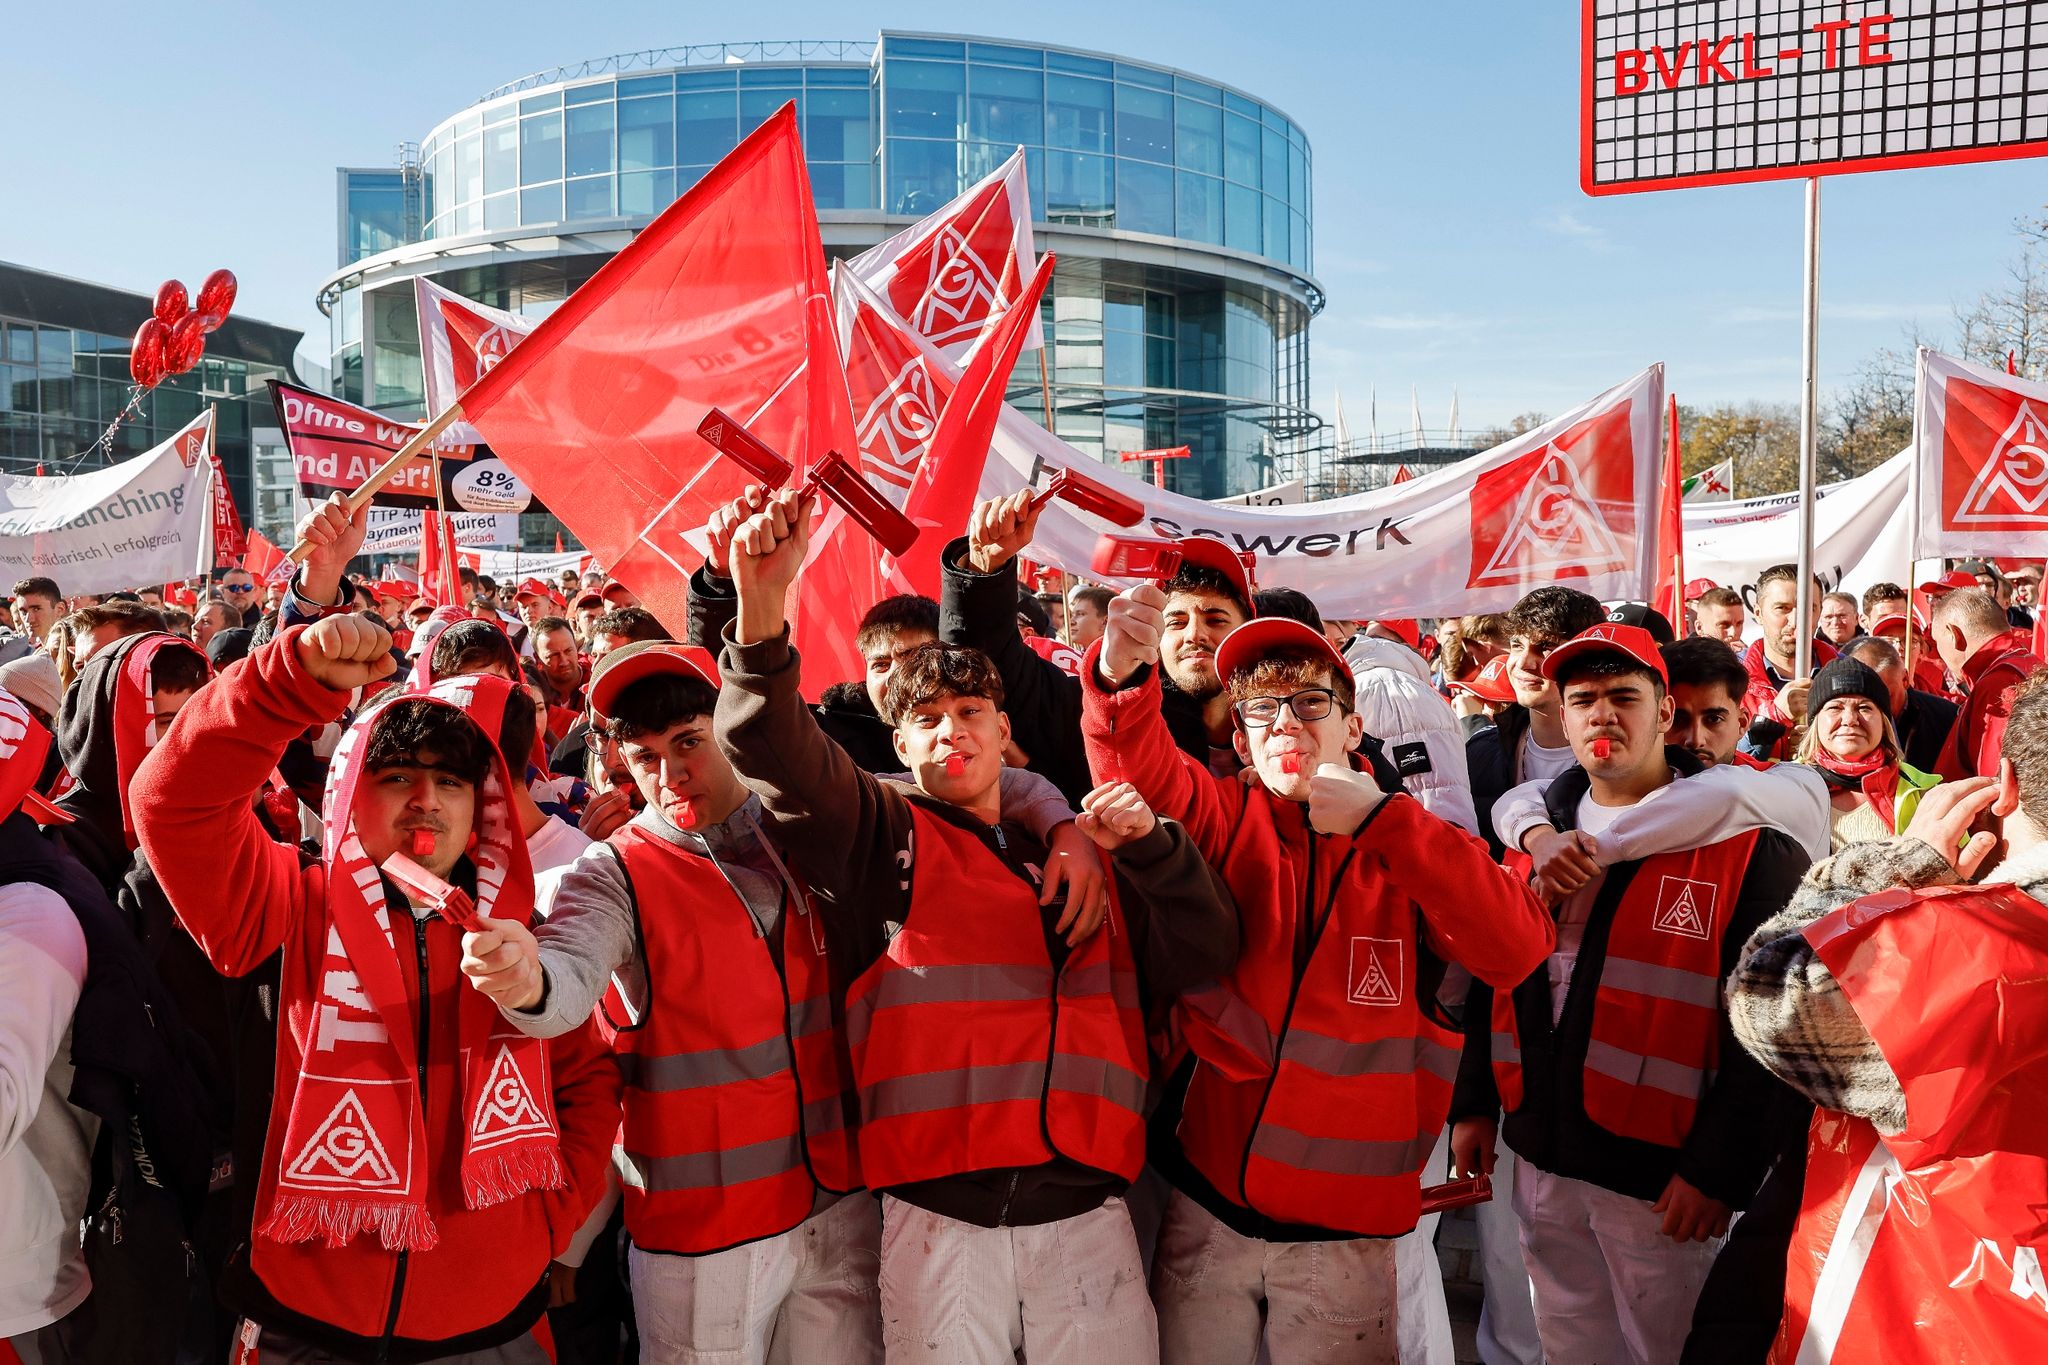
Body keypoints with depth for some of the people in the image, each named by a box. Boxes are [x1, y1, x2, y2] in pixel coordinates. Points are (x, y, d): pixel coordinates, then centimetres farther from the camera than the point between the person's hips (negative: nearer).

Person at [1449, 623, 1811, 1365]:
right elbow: (1490, 978, 14)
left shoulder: (1743, 842, -10)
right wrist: (1474, 1102, 12)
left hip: (1659, 1169, -5)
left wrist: (1720, 1165, -15)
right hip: (1542, 1154, 5)